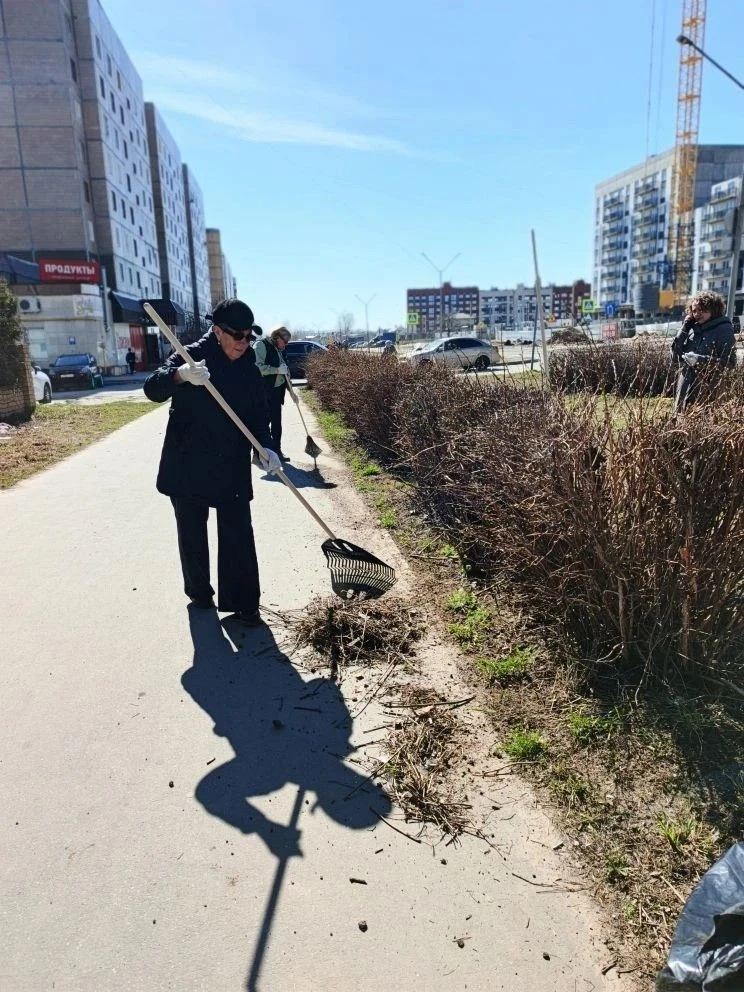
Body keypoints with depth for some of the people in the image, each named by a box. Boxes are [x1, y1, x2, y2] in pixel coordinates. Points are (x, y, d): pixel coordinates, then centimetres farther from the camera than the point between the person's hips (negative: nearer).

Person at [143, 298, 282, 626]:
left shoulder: (250, 370, 4)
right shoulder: (192, 355, -9)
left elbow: (258, 416, 7)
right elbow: (152, 389, -22)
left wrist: (266, 447, -13)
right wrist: (181, 375, -44)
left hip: (233, 466, 3)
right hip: (188, 464, -2)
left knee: (238, 534, 1)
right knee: (192, 532, 11)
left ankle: (242, 602, 10)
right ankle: (199, 593, 30)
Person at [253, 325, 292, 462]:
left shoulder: (277, 349, 17)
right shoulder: (261, 345, -9)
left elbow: (283, 370, 24)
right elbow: (257, 367, -22)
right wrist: (278, 370, -22)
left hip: (277, 391, 8)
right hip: (264, 391, -8)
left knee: (276, 421, 12)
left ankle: (276, 449, 22)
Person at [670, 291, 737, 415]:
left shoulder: (724, 330, -3)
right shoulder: (693, 329, 12)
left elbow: (729, 362, -9)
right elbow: (675, 355, 7)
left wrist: (701, 360, -17)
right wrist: (683, 330, 1)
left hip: (707, 388, -5)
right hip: (685, 384, 6)